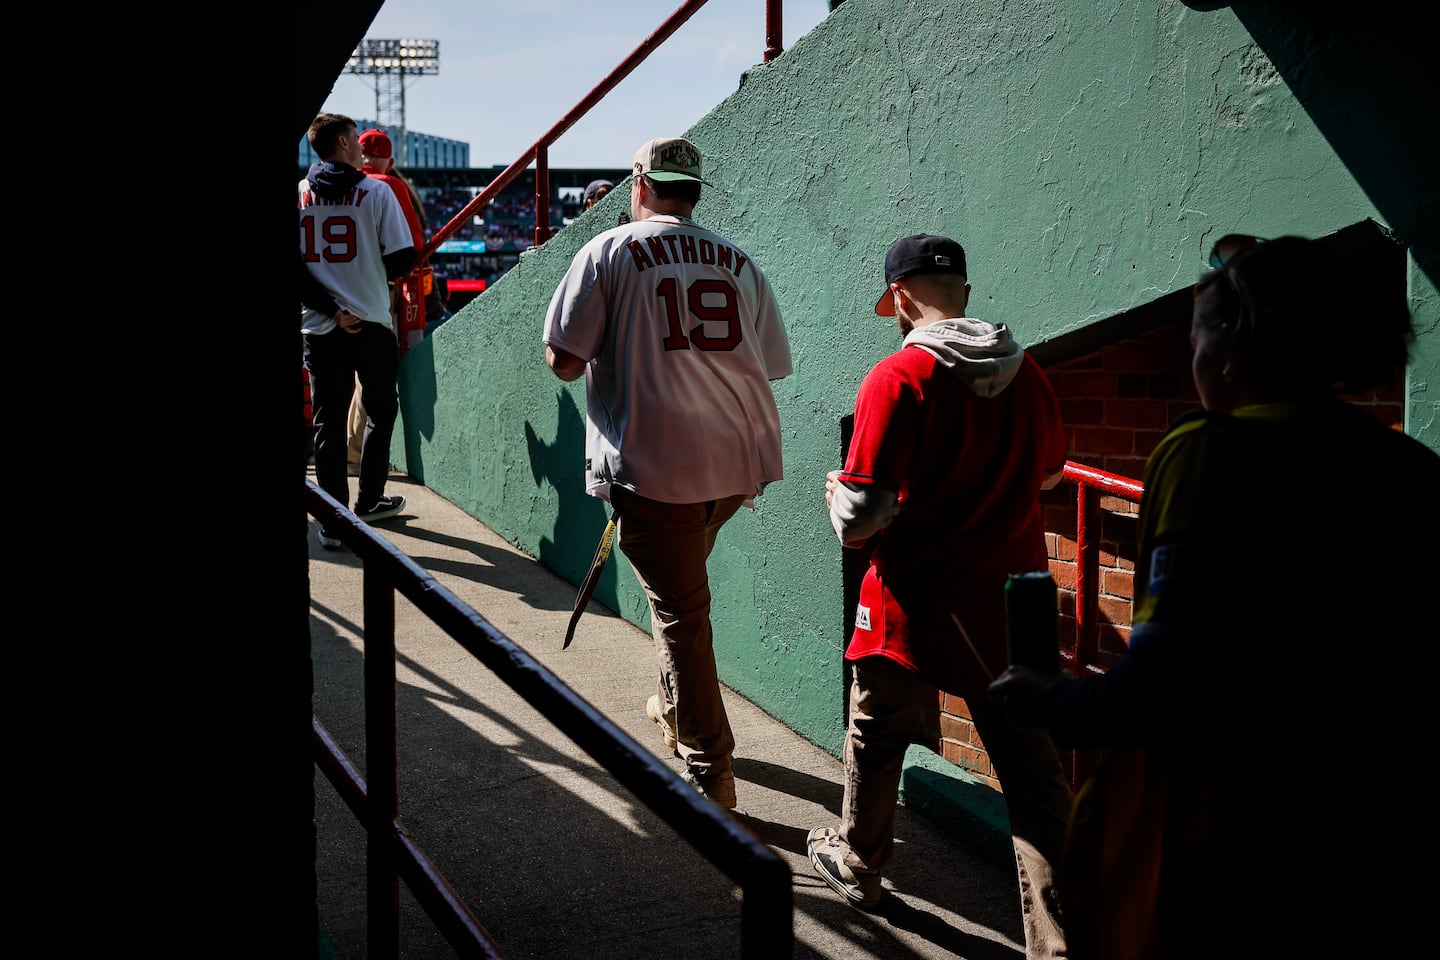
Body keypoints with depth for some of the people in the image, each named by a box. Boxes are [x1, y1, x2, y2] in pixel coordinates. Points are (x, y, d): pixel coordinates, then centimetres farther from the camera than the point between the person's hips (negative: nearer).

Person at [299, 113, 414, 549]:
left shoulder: (298, 196, 4)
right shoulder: (376, 191, -5)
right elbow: (402, 259, -8)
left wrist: (331, 310, -4)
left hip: (320, 328, 3)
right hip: (373, 324, -2)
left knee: (328, 421, 6)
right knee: (380, 413, 15)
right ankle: (369, 502, 23)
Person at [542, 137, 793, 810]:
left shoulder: (609, 251, -3)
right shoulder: (739, 261, 10)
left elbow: (563, 360, -7)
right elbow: (772, 365, 12)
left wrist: (599, 362, 15)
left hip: (653, 463, -5)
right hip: (741, 458, 6)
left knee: (679, 609, 2)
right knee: (681, 584, 28)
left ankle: (711, 773, 6)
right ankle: (676, 706, 41)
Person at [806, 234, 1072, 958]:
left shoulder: (897, 378, -15)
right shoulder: (1027, 374, 3)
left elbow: (858, 523, -19)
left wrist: (836, 491, 3)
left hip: (916, 605, -4)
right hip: (1016, 604, 4)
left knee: (875, 741, 21)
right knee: (1035, 776, 5)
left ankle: (856, 864, 42)